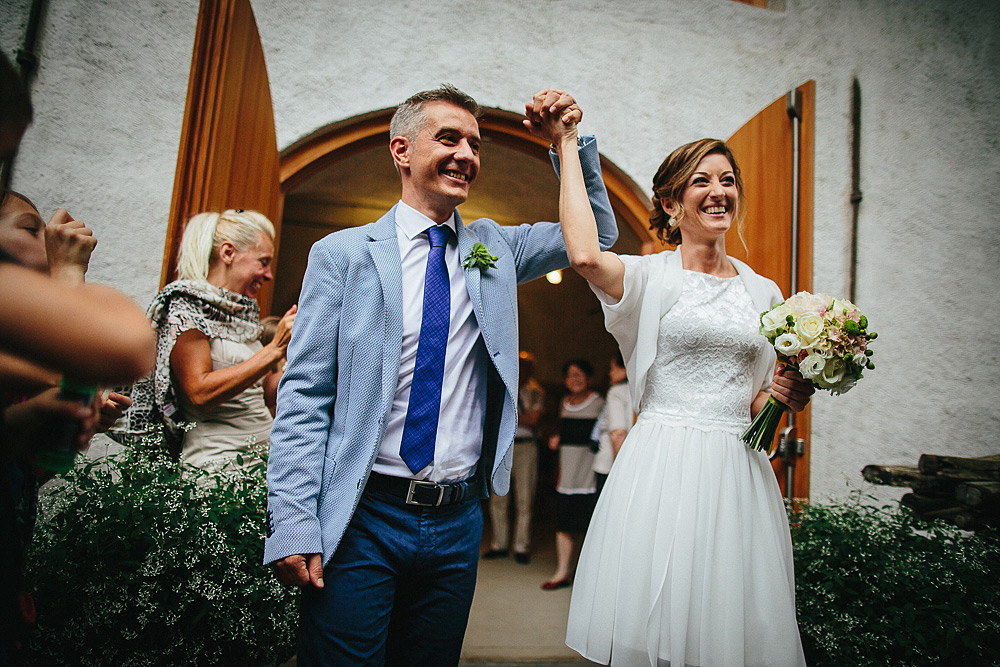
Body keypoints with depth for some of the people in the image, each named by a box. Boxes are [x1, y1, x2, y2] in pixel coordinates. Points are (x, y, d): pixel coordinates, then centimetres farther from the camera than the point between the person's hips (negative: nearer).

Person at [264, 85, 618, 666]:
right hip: (362, 520, -3)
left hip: (459, 522, 4)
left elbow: (596, 234, 17)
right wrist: (293, 526, -12)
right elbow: (303, 397, -6)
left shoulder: (493, 248, 8)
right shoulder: (342, 254, -3)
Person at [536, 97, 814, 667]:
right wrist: (568, 144, -13)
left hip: (740, 470, 5)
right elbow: (585, 253, -25)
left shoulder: (764, 292, 13)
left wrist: (786, 395, -4)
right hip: (664, 466, -4)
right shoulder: (651, 277, -2)